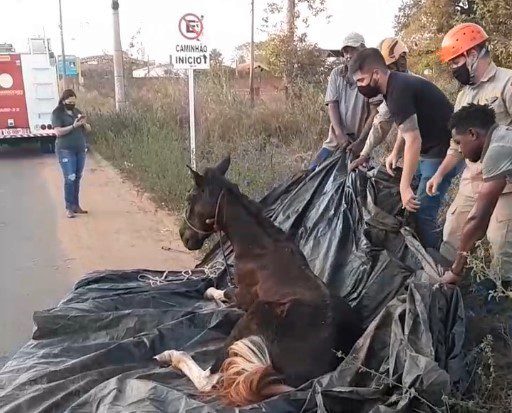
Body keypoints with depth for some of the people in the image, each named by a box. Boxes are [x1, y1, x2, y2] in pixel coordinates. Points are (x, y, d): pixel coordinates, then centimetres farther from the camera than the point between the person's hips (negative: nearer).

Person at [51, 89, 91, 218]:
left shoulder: (77, 111, 14)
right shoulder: (57, 113, -3)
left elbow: (88, 129, 14)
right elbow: (58, 132, -14)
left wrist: (84, 123, -8)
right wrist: (73, 126, -22)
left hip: (80, 150, 6)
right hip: (66, 150, -6)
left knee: (77, 178, 8)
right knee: (70, 178, -11)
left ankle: (76, 205, 15)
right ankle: (69, 208, -5)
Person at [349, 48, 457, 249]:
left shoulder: (398, 91, -25)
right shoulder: (396, 83, 6)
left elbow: (413, 141, -29)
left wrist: (404, 187, -29)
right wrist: (395, 152, 10)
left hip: (442, 152, -10)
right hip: (428, 150, 10)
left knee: (422, 213, -11)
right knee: (413, 206, 15)